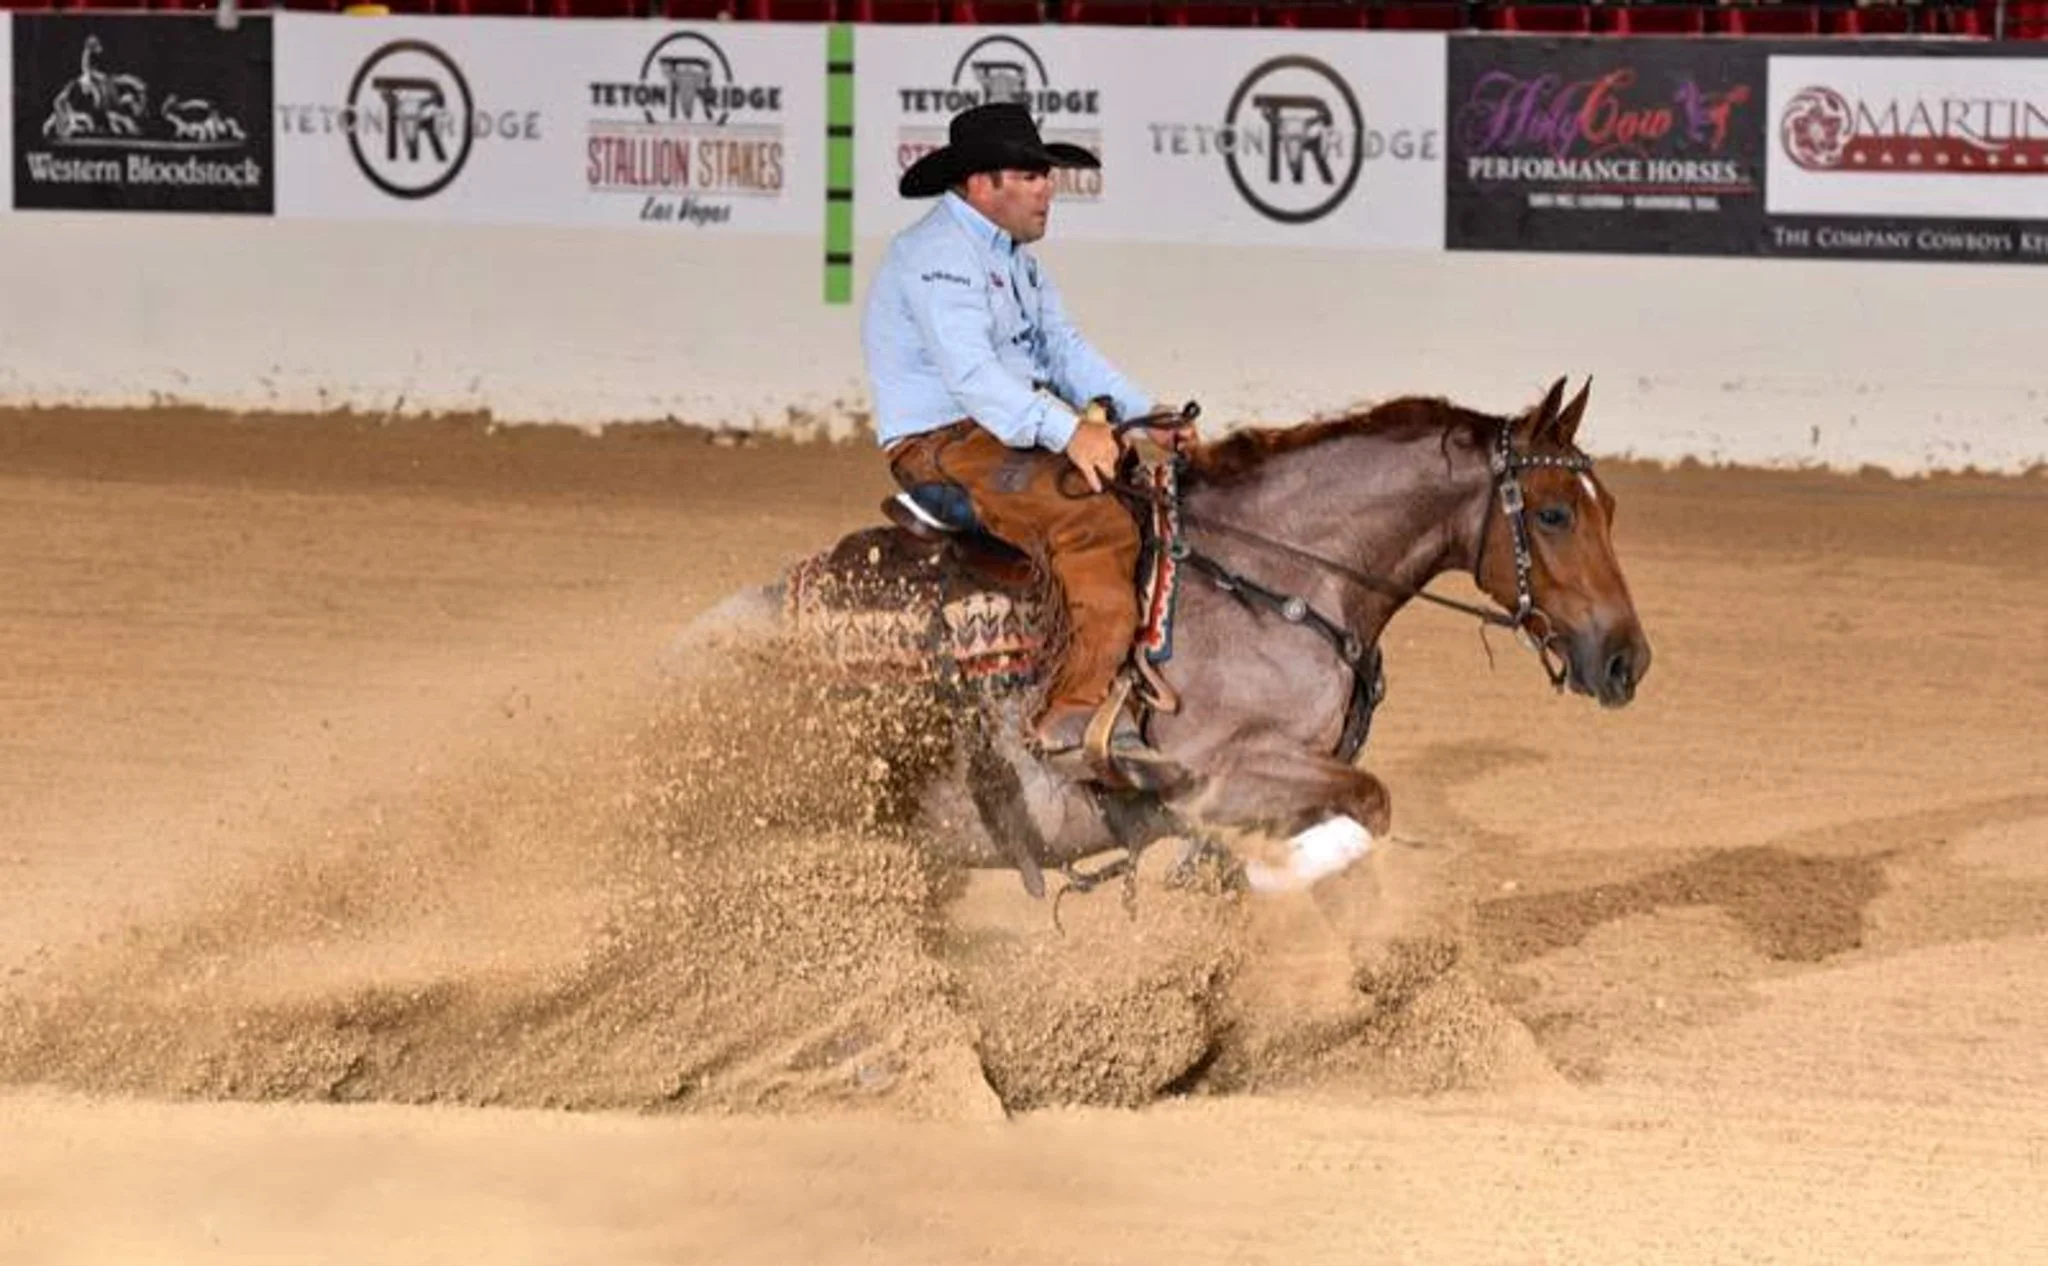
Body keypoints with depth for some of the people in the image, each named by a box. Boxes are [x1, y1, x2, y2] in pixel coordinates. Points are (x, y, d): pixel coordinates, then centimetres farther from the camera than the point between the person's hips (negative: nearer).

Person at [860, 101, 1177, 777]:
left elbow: (1065, 350, 16)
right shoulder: (938, 255, -15)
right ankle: (1078, 714, -33)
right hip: (942, 444, -11)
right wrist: (1065, 431, -35)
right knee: (1097, 522, -28)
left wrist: (1145, 413, 0)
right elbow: (970, 371, -27)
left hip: (1013, 434, 11)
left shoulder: (1015, 257, 20)